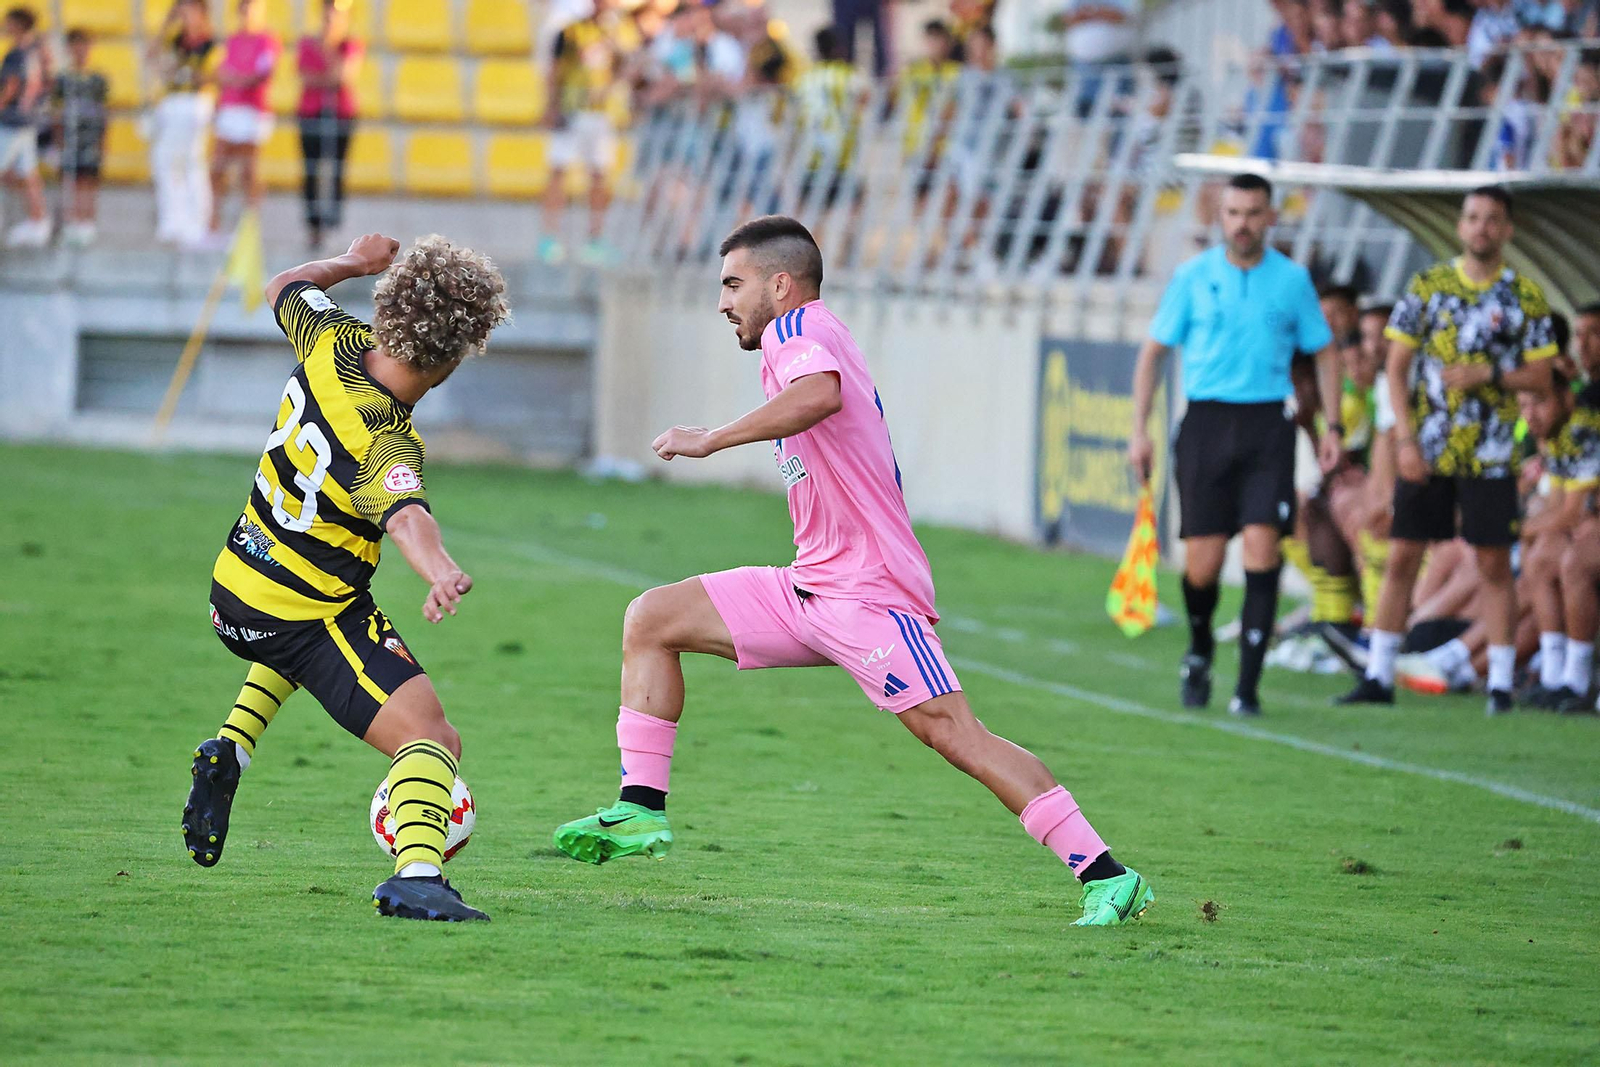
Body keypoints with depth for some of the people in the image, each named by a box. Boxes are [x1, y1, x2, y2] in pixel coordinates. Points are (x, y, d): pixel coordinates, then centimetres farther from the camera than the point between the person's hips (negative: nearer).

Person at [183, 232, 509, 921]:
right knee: (431, 740, -17)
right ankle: (416, 875, -42)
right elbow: (404, 515, -51)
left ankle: (229, 750, 25)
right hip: (309, 622, -8)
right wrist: (441, 573, -69)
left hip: (234, 593, 8)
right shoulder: (386, 445, -29)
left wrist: (355, 261, 29)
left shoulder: (335, 342, -9)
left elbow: (285, 288, 14)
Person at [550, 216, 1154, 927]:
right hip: (809, 588, 10)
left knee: (954, 734, -17)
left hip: (868, 594, -10)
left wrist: (710, 439, -25)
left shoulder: (800, 328, -8)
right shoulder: (807, 339, 21)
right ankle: (641, 813, 3)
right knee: (650, 620, 5)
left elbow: (821, 393, -31)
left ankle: (1107, 878, -17)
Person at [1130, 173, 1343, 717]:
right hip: (1206, 422, 0)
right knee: (1203, 563, -3)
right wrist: (1139, 431, 3)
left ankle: (1248, 686, -9)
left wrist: (1333, 427, 6)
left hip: (1267, 425, 0)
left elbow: (1324, 352, 15)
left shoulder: (1293, 280, 6)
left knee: (1262, 545, -13)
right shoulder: (1193, 277, 5)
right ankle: (1199, 651, 29)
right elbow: (1153, 352, 9)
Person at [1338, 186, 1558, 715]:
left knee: (1495, 564, -1)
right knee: (1401, 556, 0)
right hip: (1426, 451, 1)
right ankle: (1379, 676, 6)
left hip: (1490, 453, -1)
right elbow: (1396, 367, 3)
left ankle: (1500, 682, 5)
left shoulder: (1526, 297, 2)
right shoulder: (1427, 286, 3)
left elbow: (1540, 376, 3)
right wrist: (1405, 439, -6)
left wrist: (1489, 376, -15)